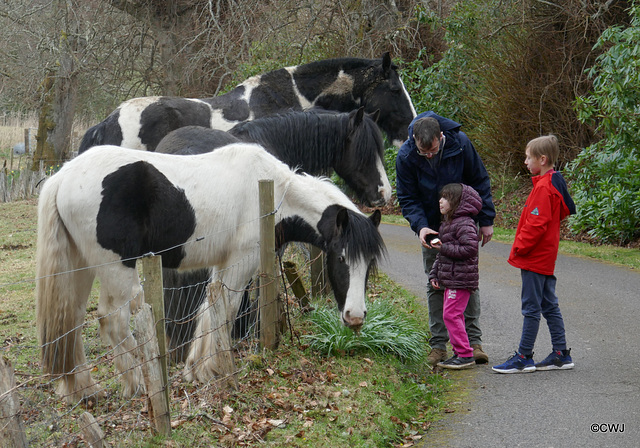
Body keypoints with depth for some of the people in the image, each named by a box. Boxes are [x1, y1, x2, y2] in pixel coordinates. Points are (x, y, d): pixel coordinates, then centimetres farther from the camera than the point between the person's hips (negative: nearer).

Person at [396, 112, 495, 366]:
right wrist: (420, 226, -26)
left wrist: (486, 220, -6)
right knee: (436, 285, 3)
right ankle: (439, 344, 7)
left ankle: (473, 340, 6)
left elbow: (480, 182, -7)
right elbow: (407, 198, -9)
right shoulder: (406, 157, -19)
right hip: (432, 228, 0)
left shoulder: (460, 143, -20)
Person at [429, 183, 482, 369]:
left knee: (451, 314, -12)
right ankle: (459, 353, 19)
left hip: (460, 279, -10)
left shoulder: (464, 223, -15)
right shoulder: (447, 223, 17)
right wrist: (434, 274, 17)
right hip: (450, 279, 10)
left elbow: (470, 248, -25)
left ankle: (465, 355, -9)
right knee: (453, 315, 13)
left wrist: (444, 247, -21)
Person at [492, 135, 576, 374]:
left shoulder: (543, 188, -19)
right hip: (546, 257, 10)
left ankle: (524, 358, 0)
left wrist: (519, 248, -13)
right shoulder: (554, 183, 12)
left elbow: (536, 224, -23)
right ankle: (561, 354, 16)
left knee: (531, 307, -5)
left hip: (534, 257, -10)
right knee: (549, 305, 13)